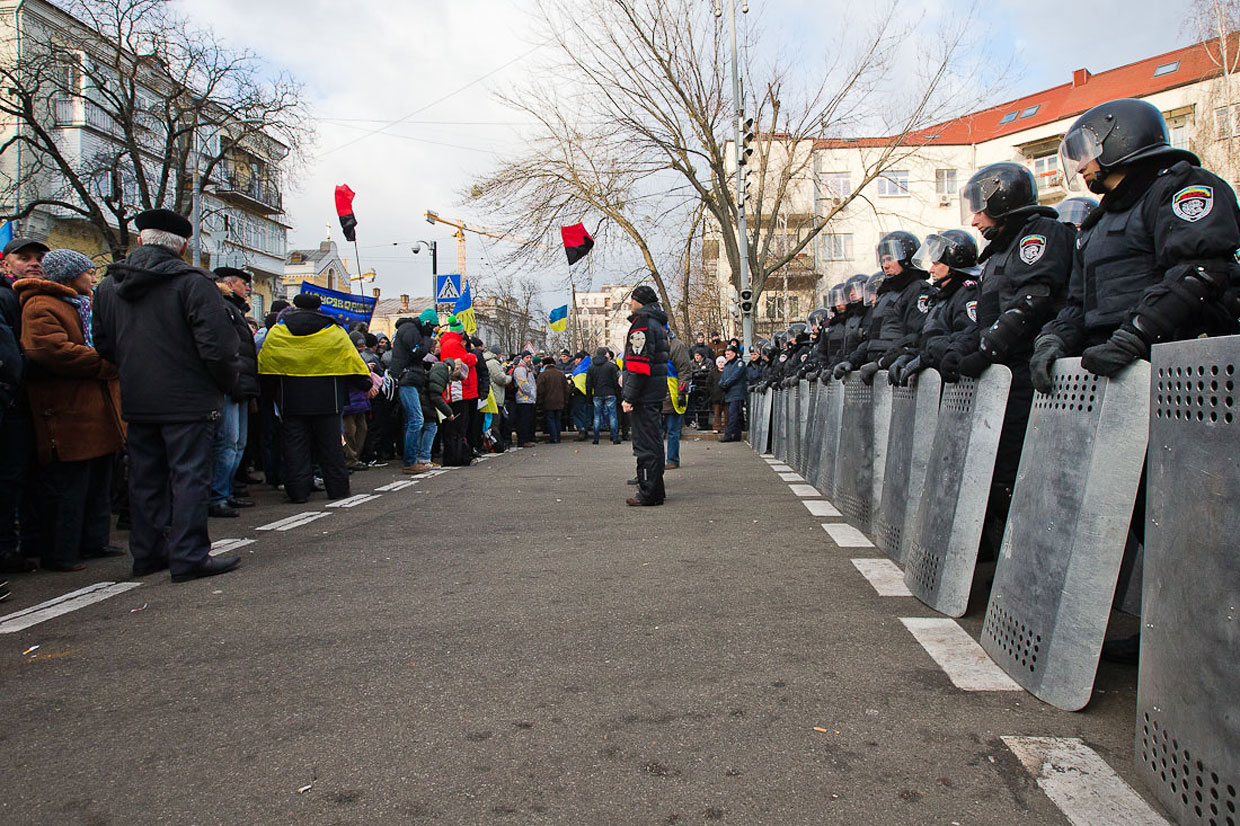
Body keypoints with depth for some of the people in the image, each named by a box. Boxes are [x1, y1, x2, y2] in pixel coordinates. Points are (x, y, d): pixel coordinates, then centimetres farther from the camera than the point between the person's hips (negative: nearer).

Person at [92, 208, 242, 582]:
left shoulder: (108, 285, 9)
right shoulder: (191, 281, -12)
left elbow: (103, 344, 14)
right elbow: (217, 344, -18)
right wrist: (227, 383, -3)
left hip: (136, 401, 6)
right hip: (188, 400, -6)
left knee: (146, 478, 15)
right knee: (189, 476, -1)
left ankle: (148, 553, 23)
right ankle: (189, 557, 0)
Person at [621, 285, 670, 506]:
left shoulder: (642, 322, -13)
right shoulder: (657, 323, 19)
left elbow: (639, 364, -21)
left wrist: (630, 397, -20)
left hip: (644, 394, -10)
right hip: (656, 393, 10)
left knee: (645, 444, -6)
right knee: (654, 441, 15)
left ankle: (648, 494, -3)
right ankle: (656, 490, 23)